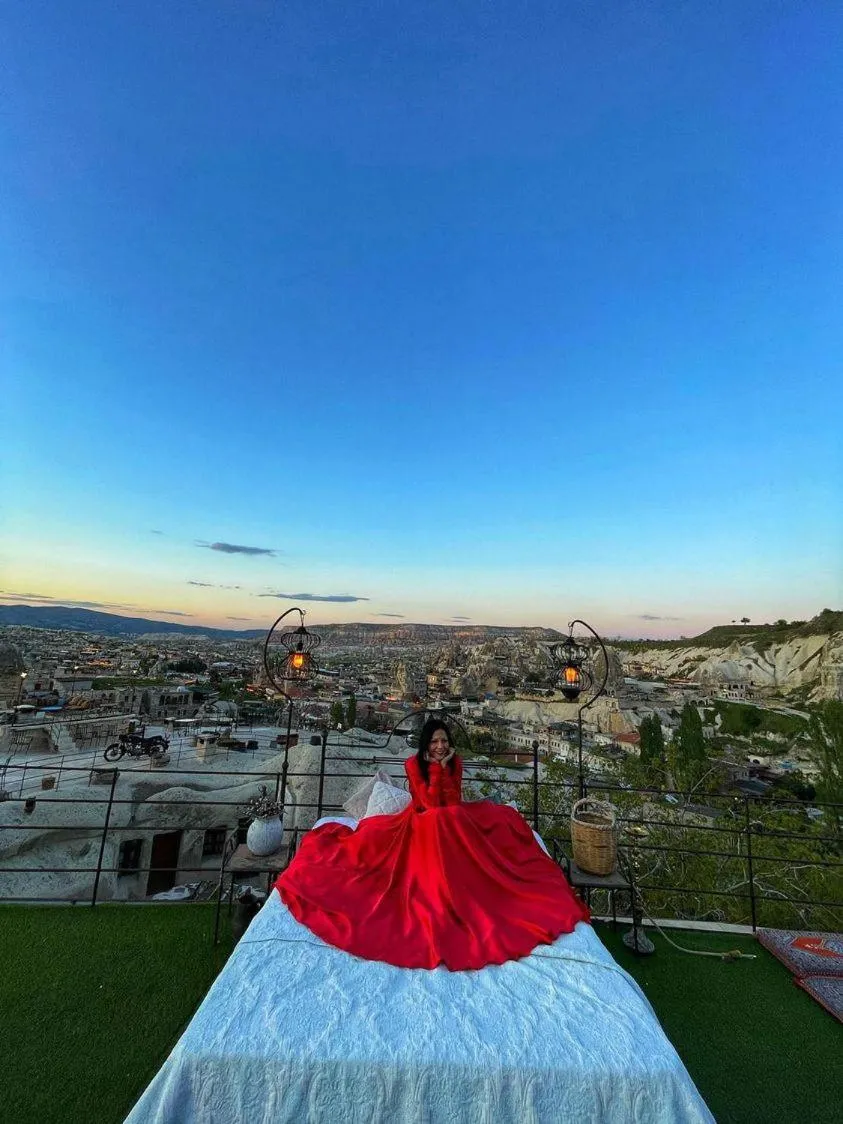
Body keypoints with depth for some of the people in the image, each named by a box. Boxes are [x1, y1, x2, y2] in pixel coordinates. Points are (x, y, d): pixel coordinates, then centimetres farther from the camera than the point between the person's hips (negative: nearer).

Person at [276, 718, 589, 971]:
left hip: (451, 824, 4)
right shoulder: (413, 764, -15)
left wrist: (445, 766, -26)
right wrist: (435, 767, -28)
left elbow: (454, 802, -13)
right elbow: (430, 803, -23)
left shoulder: (455, 762, -5)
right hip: (422, 825, -4)